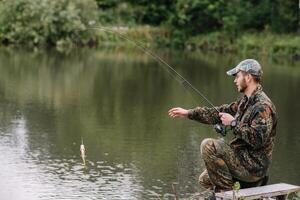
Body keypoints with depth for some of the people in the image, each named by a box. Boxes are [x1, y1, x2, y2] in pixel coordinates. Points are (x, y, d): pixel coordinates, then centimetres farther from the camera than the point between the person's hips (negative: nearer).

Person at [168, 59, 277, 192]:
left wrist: (234, 123, -21)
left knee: (208, 146, -20)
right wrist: (188, 113, 16)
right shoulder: (245, 101, 12)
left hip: (253, 166, -10)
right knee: (205, 179, 17)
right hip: (244, 159, 10)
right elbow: (220, 113, 19)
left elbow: (257, 139, -30)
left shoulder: (263, 106, -20)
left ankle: (227, 191, -12)